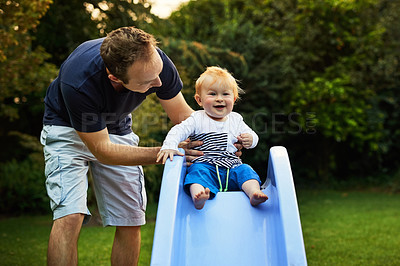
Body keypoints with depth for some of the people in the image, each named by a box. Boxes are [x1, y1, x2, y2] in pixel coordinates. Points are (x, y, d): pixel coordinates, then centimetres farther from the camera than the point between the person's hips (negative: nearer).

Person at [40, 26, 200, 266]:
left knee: (131, 222, 0)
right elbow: (102, 150, -28)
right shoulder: (79, 83, -40)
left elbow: (183, 115, -11)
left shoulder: (155, 61, -28)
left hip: (117, 129, 4)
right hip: (68, 128, -4)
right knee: (70, 216, -21)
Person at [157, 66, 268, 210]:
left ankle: (254, 193, -42)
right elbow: (178, 131, -8)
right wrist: (169, 146, -28)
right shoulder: (197, 120, 2)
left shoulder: (236, 119, 14)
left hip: (231, 166, 4)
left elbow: (251, 135, 22)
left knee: (245, 170, -21)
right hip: (205, 164, -4)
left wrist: (250, 139, -4)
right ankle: (198, 197, -59)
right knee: (198, 171, -33)